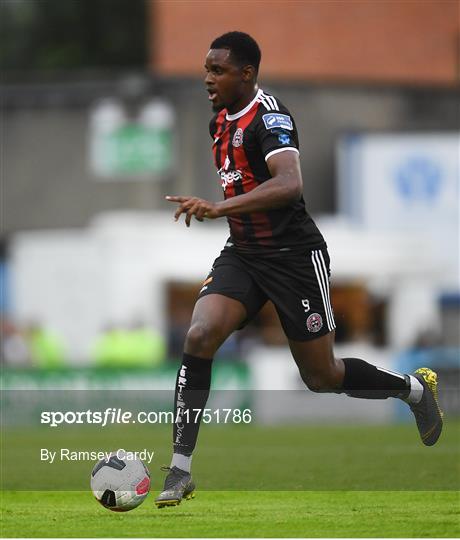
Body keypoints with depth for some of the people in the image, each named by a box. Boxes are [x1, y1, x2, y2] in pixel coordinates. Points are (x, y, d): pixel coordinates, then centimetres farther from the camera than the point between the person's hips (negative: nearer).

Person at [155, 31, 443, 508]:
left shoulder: (269, 116, -19)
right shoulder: (221, 120, 8)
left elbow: (290, 185, -36)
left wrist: (219, 208, -46)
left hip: (294, 255, -7)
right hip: (242, 254, 7)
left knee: (322, 377, 4)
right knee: (199, 336, -18)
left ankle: (414, 388, 34)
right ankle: (179, 472, -17)